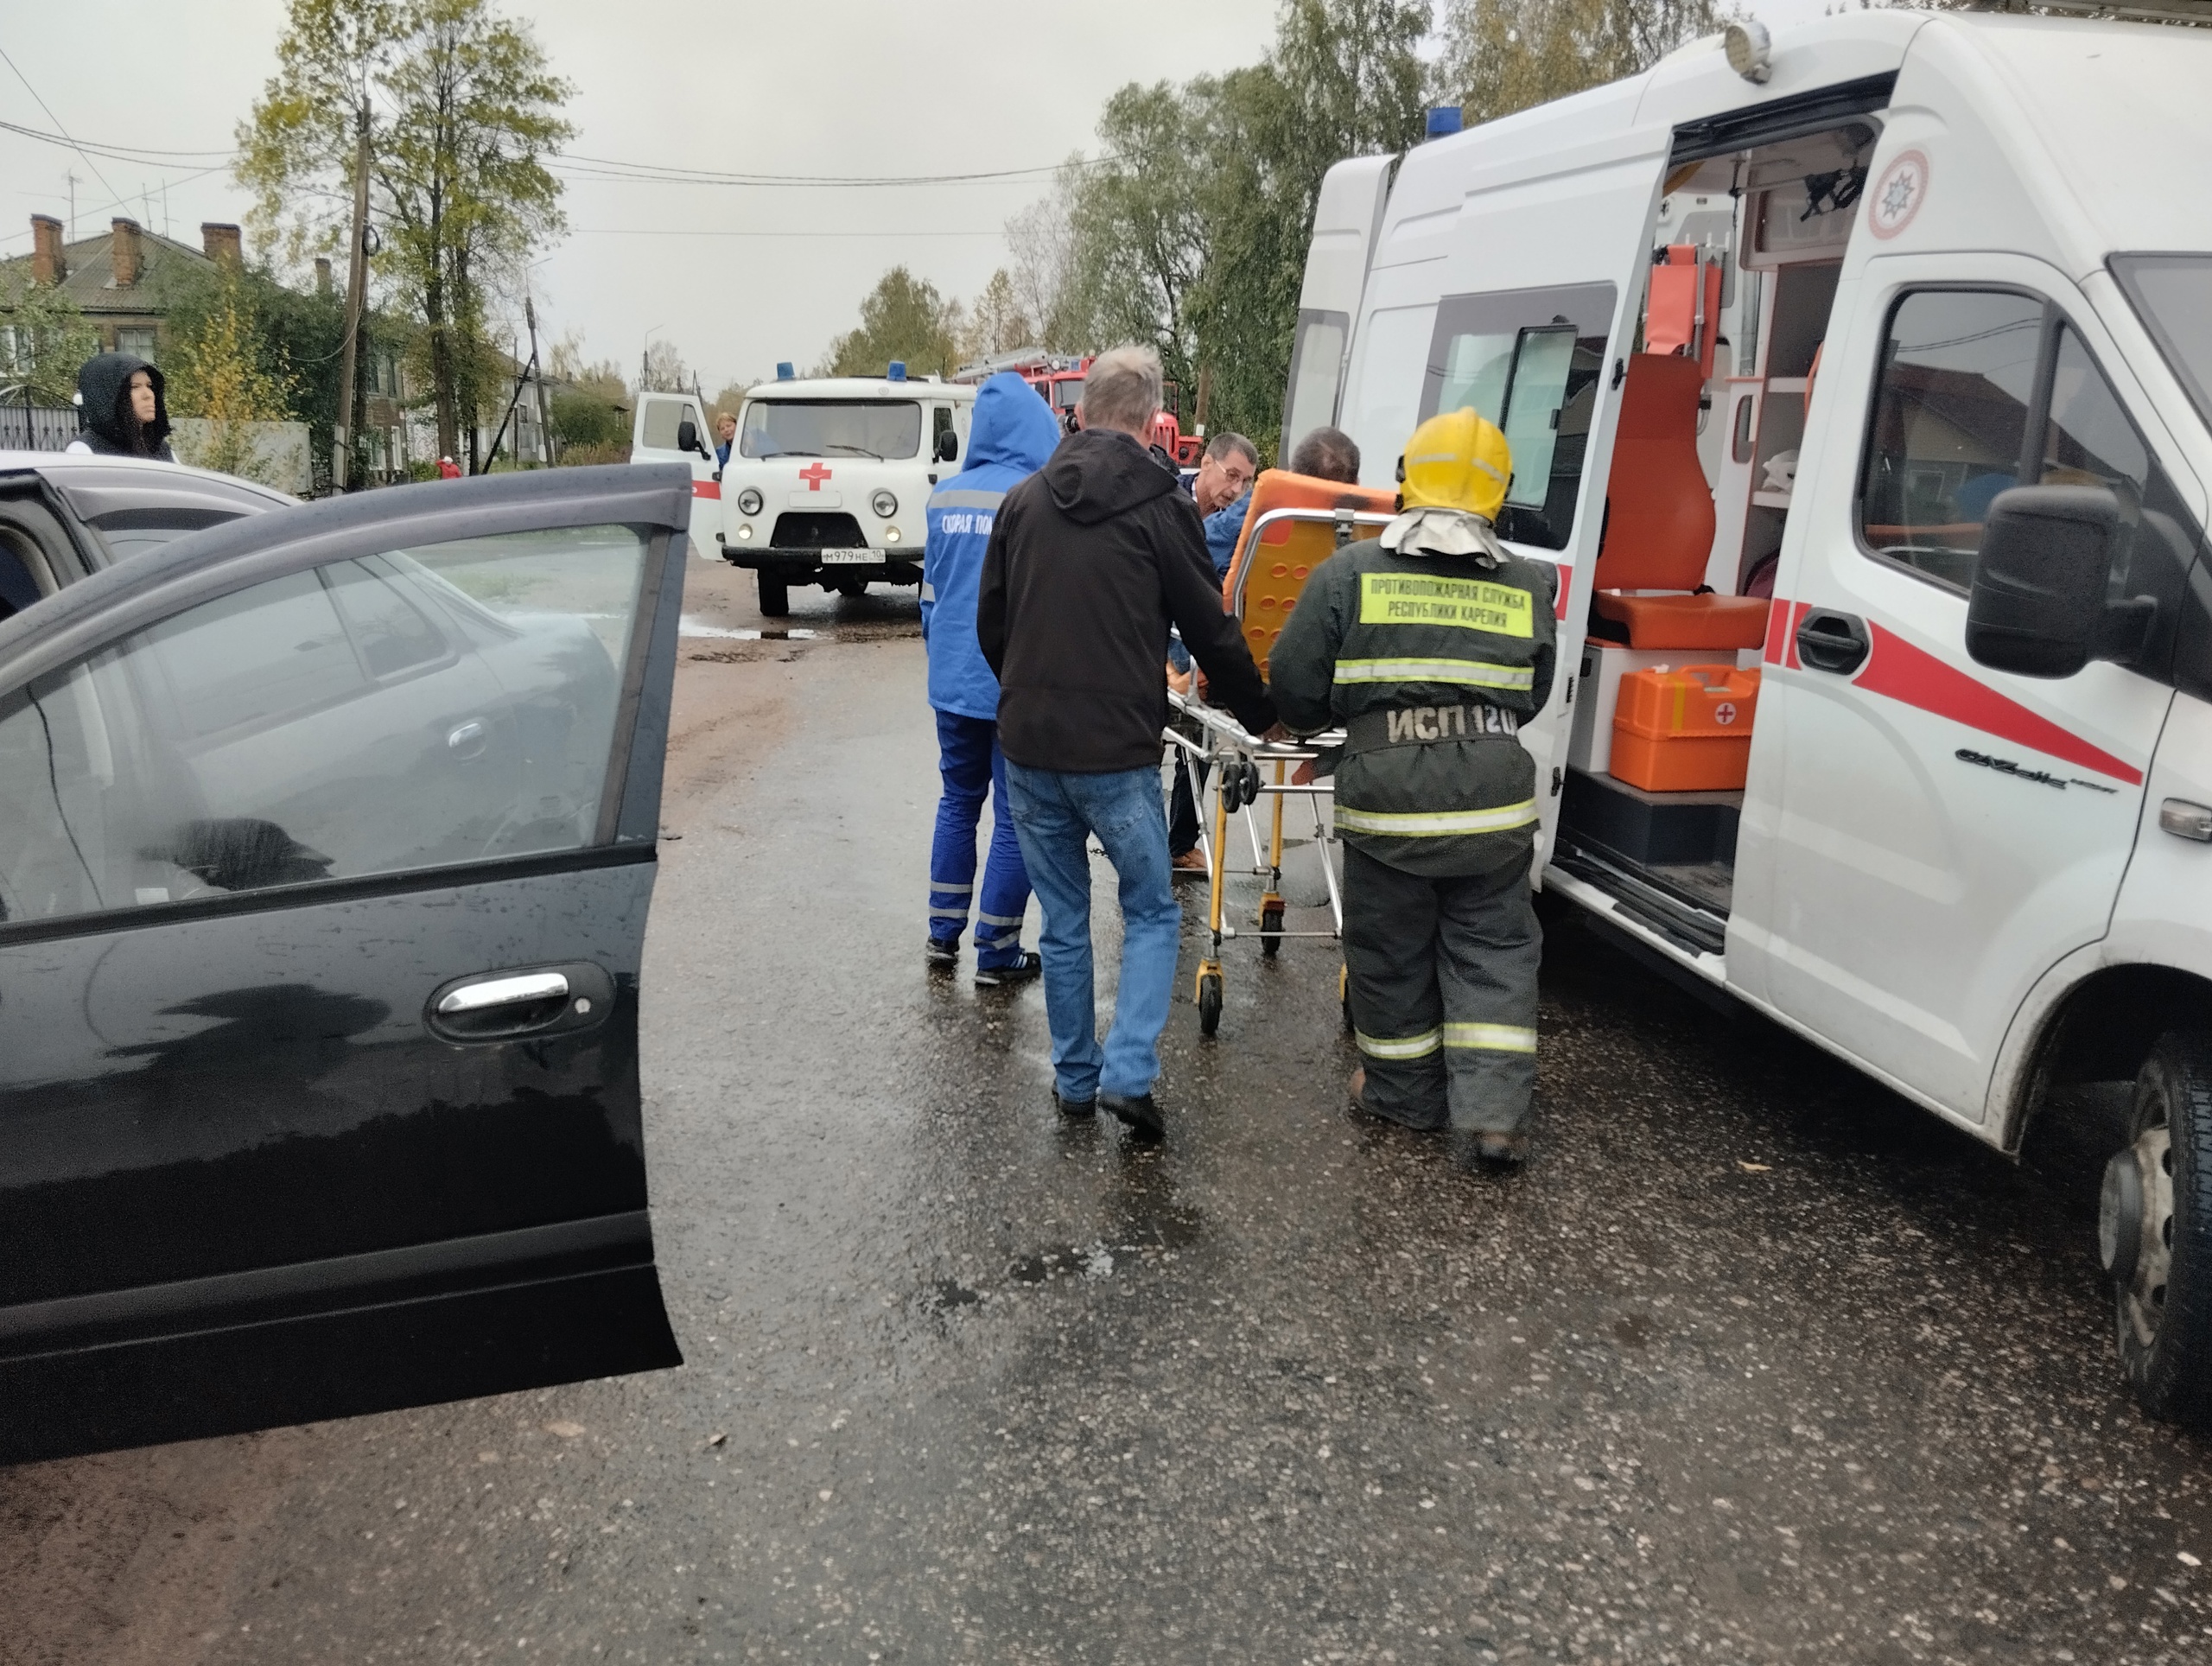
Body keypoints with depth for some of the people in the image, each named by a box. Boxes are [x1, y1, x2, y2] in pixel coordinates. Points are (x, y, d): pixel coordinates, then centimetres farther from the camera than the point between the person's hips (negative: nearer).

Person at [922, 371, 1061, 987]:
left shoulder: (945, 497, 5)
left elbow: (931, 589, 13)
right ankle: (996, 954, 10)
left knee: (959, 801, 19)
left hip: (953, 678, 5)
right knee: (1015, 818, 4)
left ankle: (944, 934, 26)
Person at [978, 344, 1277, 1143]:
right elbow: (1212, 631, -1)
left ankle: (1075, 1079, 22)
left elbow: (990, 623, 14)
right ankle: (1128, 1072, -3)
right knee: (1152, 912, 11)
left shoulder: (1024, 500, 7)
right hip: (1117, 754, -4)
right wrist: (1259, 714, 15)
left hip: (1029, 747, 4)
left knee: (1063, 922, 15)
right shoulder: (1160, 507, -6)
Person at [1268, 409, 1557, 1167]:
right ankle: (1493, 1110, 6)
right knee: (1493, 950, 12)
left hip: (1386, 795, -2)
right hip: (1494, 799, 2)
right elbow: (1531, 699, 14)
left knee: (1391, 950, 14)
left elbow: (1294, 686, -3)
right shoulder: (1528, 585, 4)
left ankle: (1404, 1092, 30)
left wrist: (1327, 719, 18)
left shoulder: (1350, 572, -5)